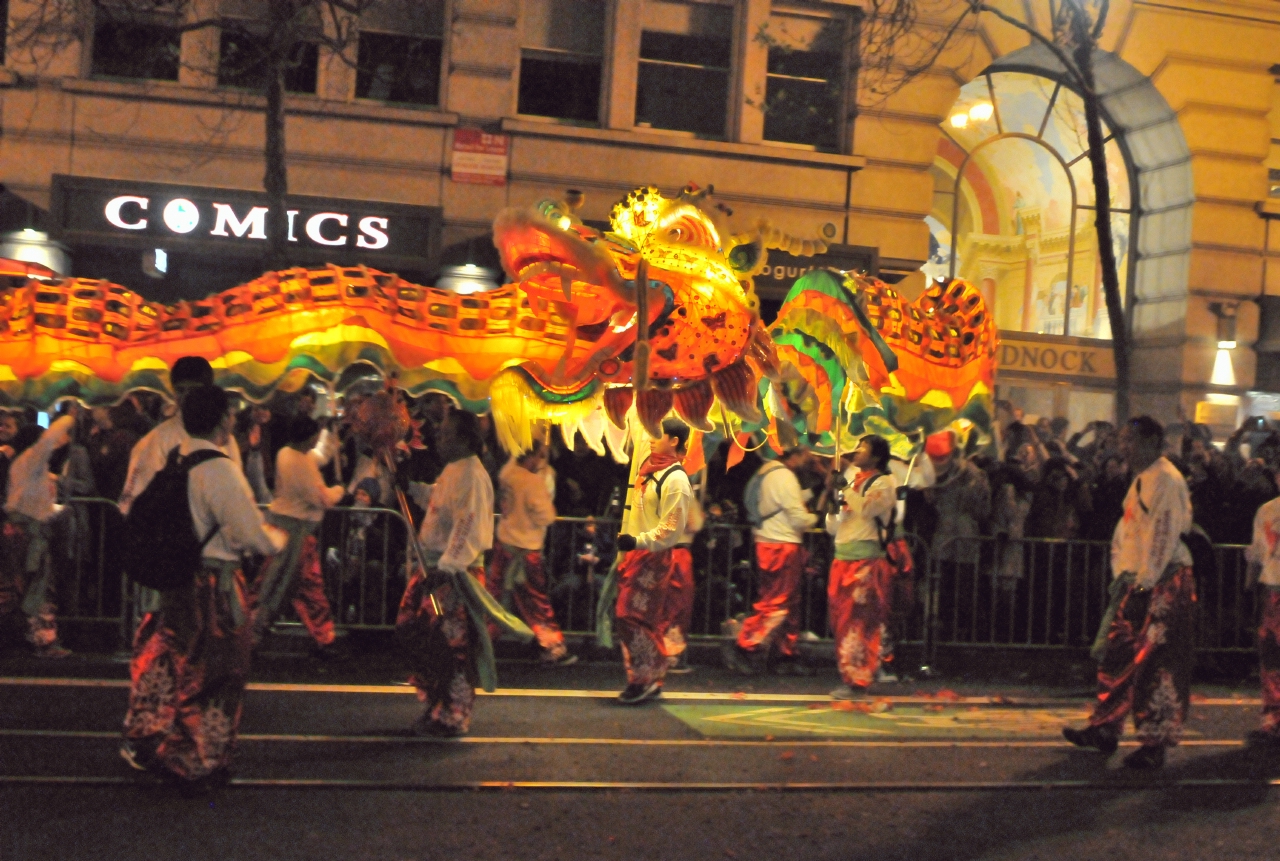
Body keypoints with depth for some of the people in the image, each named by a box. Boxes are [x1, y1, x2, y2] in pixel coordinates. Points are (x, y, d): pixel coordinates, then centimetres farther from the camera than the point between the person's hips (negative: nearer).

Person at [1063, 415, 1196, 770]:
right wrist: (1123, 575, 13)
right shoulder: (1142, 479, 16)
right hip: (1137, 581, 10)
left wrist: (1143, 584, -20)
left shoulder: (1166, 479, -14)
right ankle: (1104, 729, 21)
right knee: (1117, 654, 12)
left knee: (1157, 663, -4)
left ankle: (1155, 744, 4)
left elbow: (1164, 535, -19)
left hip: (1164, 583, -10)